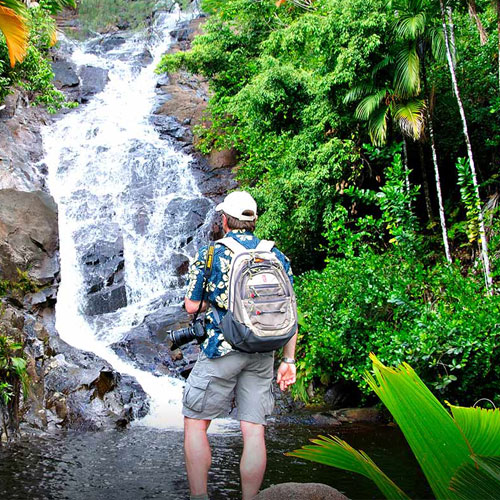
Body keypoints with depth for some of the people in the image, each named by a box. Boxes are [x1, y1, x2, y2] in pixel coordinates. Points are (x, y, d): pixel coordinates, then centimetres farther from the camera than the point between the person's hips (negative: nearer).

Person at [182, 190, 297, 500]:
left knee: (195, 424, 8)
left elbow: (191, 306, 2)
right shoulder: (277, 257, 8)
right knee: (254, 431, 5)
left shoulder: (209, 254, 0)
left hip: (222, 351, -3)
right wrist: (289, 360, 8)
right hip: (263, 355, 4)